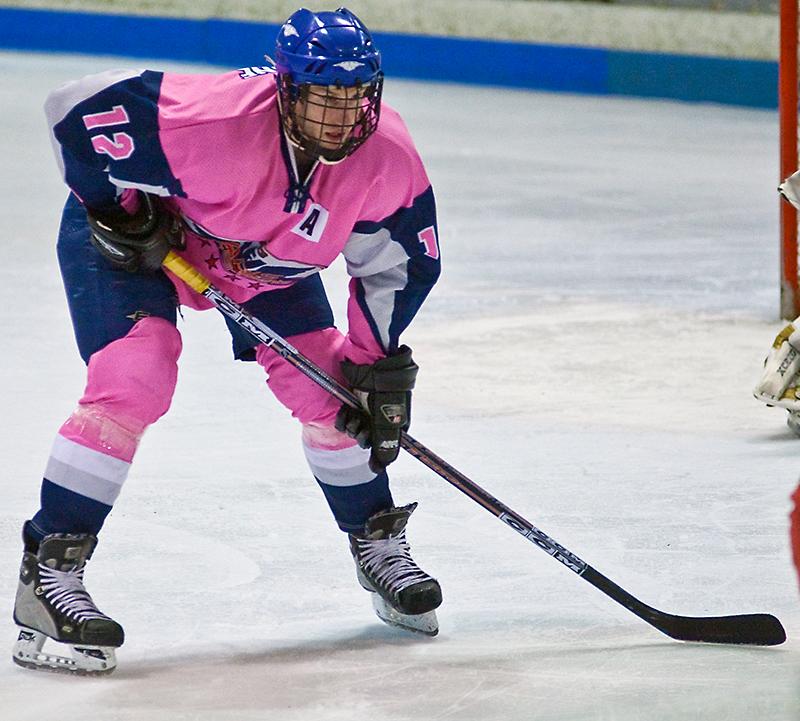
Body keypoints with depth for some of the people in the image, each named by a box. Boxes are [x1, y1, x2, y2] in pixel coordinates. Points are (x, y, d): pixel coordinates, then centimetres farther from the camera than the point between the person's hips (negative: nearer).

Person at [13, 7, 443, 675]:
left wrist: (379, 362, -8)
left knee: (329, 387, -1)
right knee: (133, 382, -24)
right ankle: (49, 574, -20)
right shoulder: (215, 118, -41)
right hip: (136, 234, -5)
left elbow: (399, 266, -7)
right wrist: (118, 210, -24)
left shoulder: (388, 160, -25)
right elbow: (78, 107, -34)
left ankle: (378, 544, 24)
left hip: (268, 262, 5)